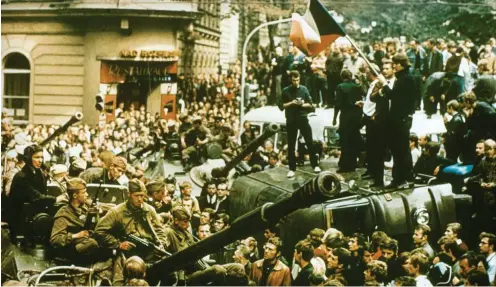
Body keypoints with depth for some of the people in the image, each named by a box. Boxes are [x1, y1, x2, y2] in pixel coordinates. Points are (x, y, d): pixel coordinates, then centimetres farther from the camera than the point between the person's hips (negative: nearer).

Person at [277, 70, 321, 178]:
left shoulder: (304, 89, 4)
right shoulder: (286, 91, 0)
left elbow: (310, 104, 5)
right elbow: (281, 105, -1)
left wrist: (302, 104, -14)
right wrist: (291, 103, -14)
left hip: (303, 118, 1)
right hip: (291, 120, 0)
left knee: (309, 142, 1)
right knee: (291, 145, 3)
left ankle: (315, 165, 11)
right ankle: (292, 169, 9)